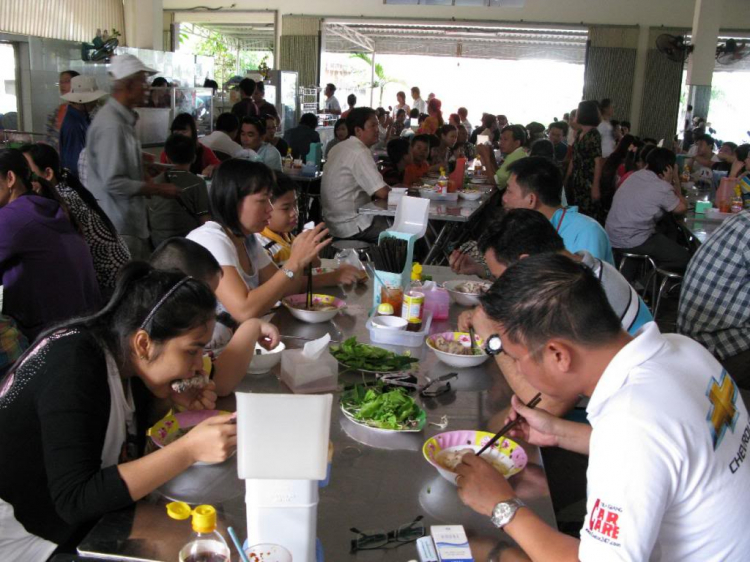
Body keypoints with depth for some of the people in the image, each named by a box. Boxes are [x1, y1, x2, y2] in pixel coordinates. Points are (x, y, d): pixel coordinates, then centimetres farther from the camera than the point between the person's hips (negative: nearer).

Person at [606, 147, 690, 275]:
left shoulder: (637, 175, 8)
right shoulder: (662, 187, -15)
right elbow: (682, 208, 2)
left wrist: (672, 185, 13)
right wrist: (676, 181, 7)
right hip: (630, 243, -9)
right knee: (685, 257, -4)